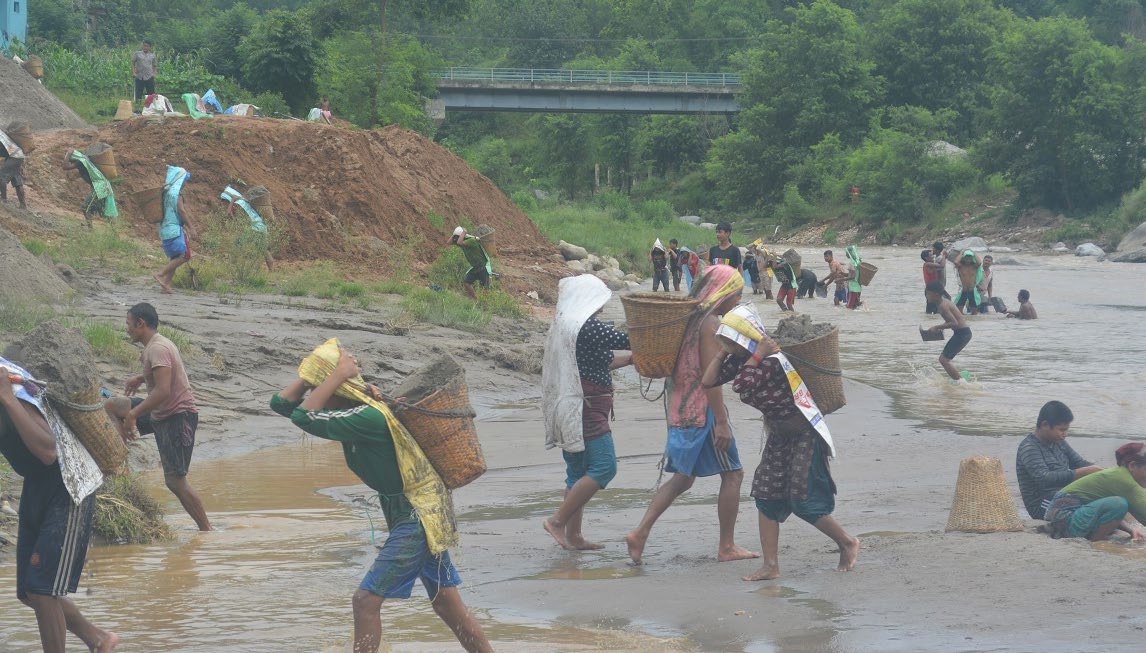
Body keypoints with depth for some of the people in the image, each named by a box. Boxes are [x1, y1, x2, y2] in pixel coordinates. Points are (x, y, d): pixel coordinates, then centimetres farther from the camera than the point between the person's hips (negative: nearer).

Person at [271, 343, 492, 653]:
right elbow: (282, 403, 4)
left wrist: (337, 374, -26)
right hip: (418, 514, 10)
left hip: (419, 518, -10)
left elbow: (304, 418, -32)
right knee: (447, 605, 15)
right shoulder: (349, 410, 1)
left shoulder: (370, 417, -26)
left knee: (366, 600, -11)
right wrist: (313, 374, -7)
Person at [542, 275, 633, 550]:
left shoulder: (564, 326, 15)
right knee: (604, 467, -10)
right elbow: (628, 341, -14)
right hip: (587, 410, -10)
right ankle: (558, 521, -10)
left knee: (578, 471, 13)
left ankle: (573, 535, 15)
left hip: (570, 410, 10)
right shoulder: (589, 327, -16)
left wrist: (631, 358, 22)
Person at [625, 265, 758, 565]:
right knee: (732, 473, 4)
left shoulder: (690, 317, 12)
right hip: (702, 408, -9)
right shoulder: (711, 323, -15)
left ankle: (640, 532, 3)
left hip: (680, 407, 9)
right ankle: (727, 546, 7)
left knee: (682, 477, 15)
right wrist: (721, 422, -19)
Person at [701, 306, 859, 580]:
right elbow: (708, 381, -1)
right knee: (767, 498, 3)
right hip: (779, 438, 9)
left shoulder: (772, 360, -25)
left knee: (804, 502, -8)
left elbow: (742, 384, -38)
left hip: (804, 436, -9)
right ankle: (770, 565, 6)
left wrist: (756, 356, -29)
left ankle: (847, 543, 14)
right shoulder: (740, 359, 0)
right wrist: (723, 352, -5)